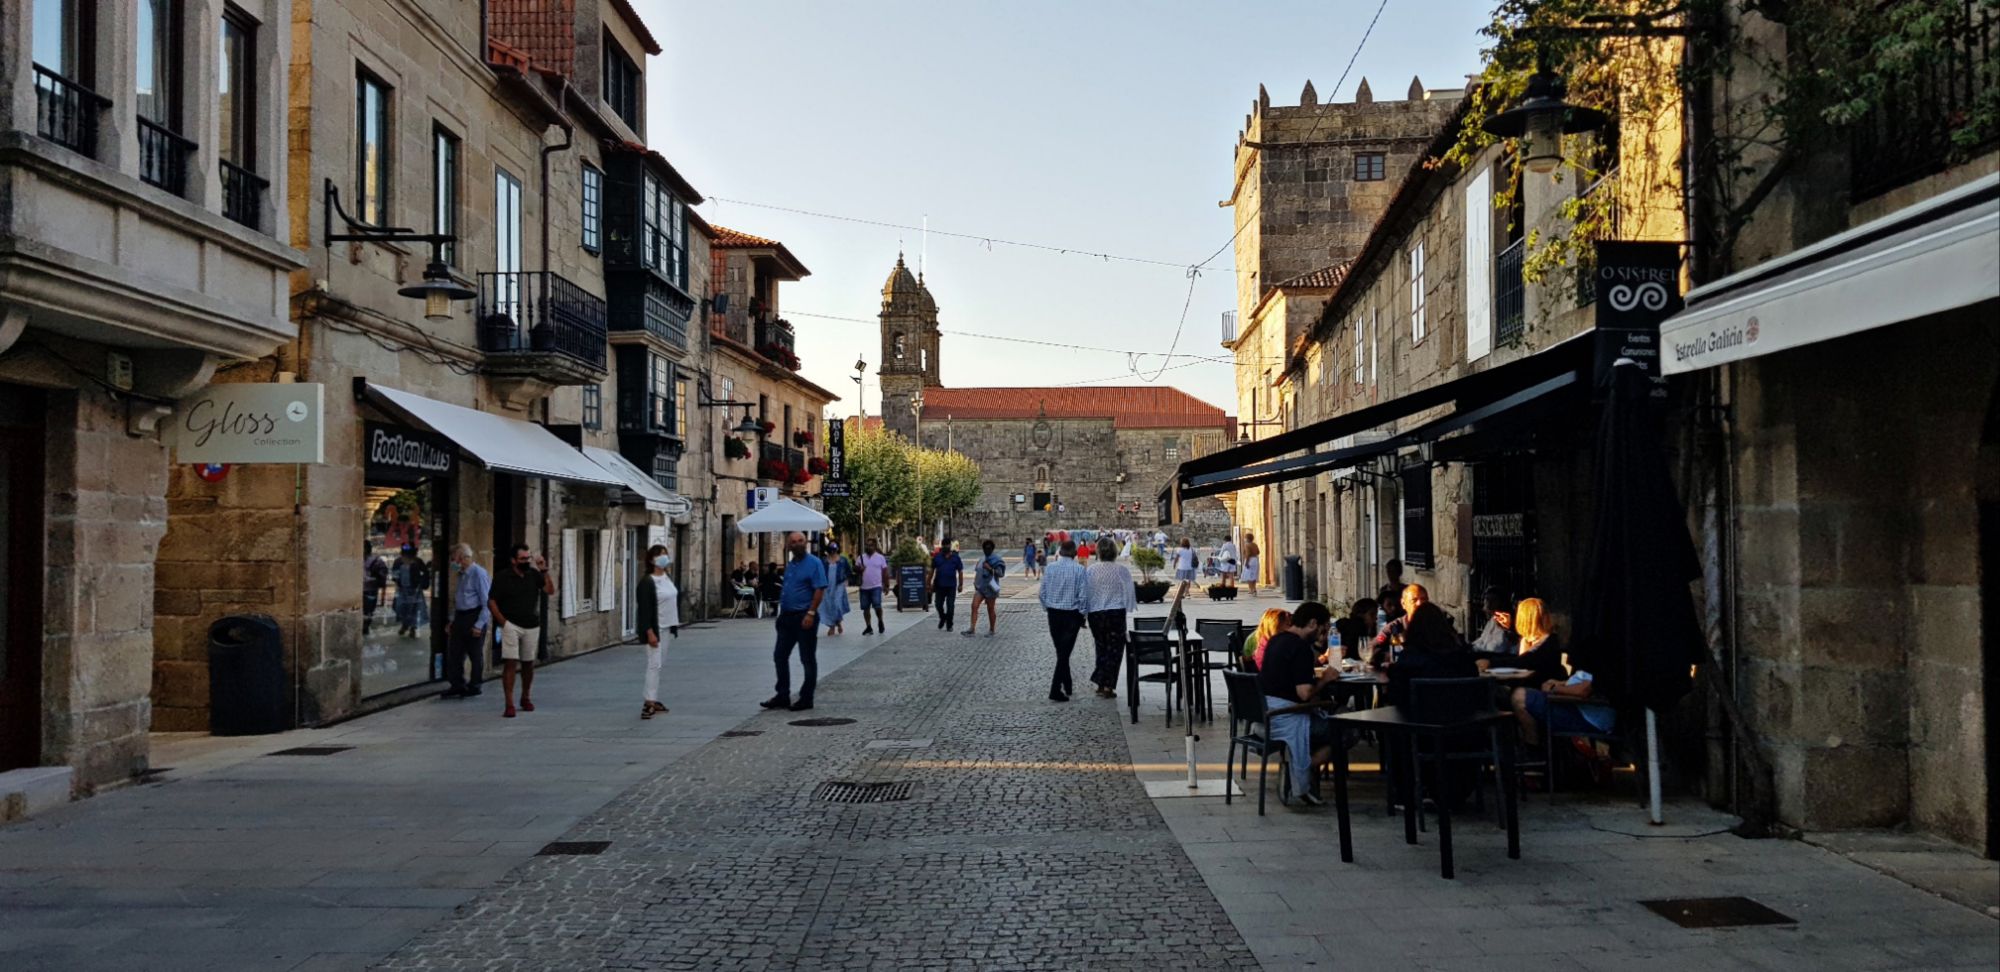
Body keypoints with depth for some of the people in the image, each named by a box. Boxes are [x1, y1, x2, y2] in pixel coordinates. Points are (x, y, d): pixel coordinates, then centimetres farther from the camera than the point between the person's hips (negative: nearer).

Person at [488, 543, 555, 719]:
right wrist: (503, 622, -10)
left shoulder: (534, 575, 6)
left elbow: (550, 590, -4)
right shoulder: (503, 577, -4)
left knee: (528, 663, 12)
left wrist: (544, 570, -10)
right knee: (510, 663, -12)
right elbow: (491, 602, -3)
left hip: (532, 626, 4)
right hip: (511, 625, -4)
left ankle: (526, 698, 31)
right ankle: (509, 705, -12)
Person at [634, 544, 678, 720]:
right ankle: (649, 703, -12)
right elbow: (644, 609, -18)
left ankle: (655, 700, 17)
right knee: (654, 664, -11)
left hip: (666, 627, 8)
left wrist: (675, 625, 17)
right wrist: (650, 632, -22)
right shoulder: (647, 582, -15)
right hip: (654, 628, -8)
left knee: (658, 664, 11)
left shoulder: (667, 578, 10)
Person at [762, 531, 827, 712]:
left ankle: (806, 698, 8)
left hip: (804, 617, -8)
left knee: (808, 659, 1)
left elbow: (820, 590, -16)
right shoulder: (789, 565, 15)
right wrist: (781, 613, 17)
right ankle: (783, 695, 17)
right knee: (780, 656, 9)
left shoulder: (814, 563, -9)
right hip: (787, 616, 8)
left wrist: (811, 613, -22)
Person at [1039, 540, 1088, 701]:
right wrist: (1083, 614, 0)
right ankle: (1055, 690, -8)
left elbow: (1043, 592, 2)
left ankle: (1067, 686, 31)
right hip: (1072, 614, -4)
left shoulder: (1050, 568, -2)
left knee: (1060, 651, 18)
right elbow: (1083, 595, -13)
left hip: (1053, 614, 4)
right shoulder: (1079, 570, -13)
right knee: (1065, 653, -1)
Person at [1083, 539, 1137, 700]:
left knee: (1101, 648, 17)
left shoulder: (1090, 570, -4)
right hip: (1116, 613, -2)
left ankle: (1100, 683, 19)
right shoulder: (1122, 570, -8)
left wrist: (1085, 613, 12)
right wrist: (1129, 609, 11)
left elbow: (1086, 593, 1)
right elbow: (1129, 592, -2)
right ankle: (1107, 686, -2)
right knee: (1114, 650, 4)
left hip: (1095, 614, 2)